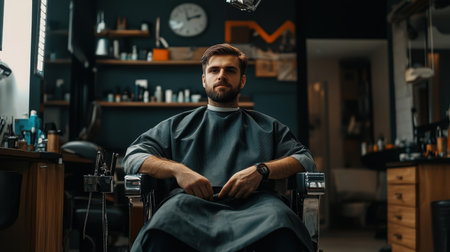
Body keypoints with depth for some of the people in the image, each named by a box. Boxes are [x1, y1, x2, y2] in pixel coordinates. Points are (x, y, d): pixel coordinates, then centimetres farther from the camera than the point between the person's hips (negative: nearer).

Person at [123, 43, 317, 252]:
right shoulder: (178, 125, 27)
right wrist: (177, 170, -5)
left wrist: (261, 170, -4)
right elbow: (133, 156, 17)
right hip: (194, 201, 0)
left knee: (280, 220, -38)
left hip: (252, 201, 1)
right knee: (164, 224, -39)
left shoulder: (268, 127, 28)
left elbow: (305, 160, 17)